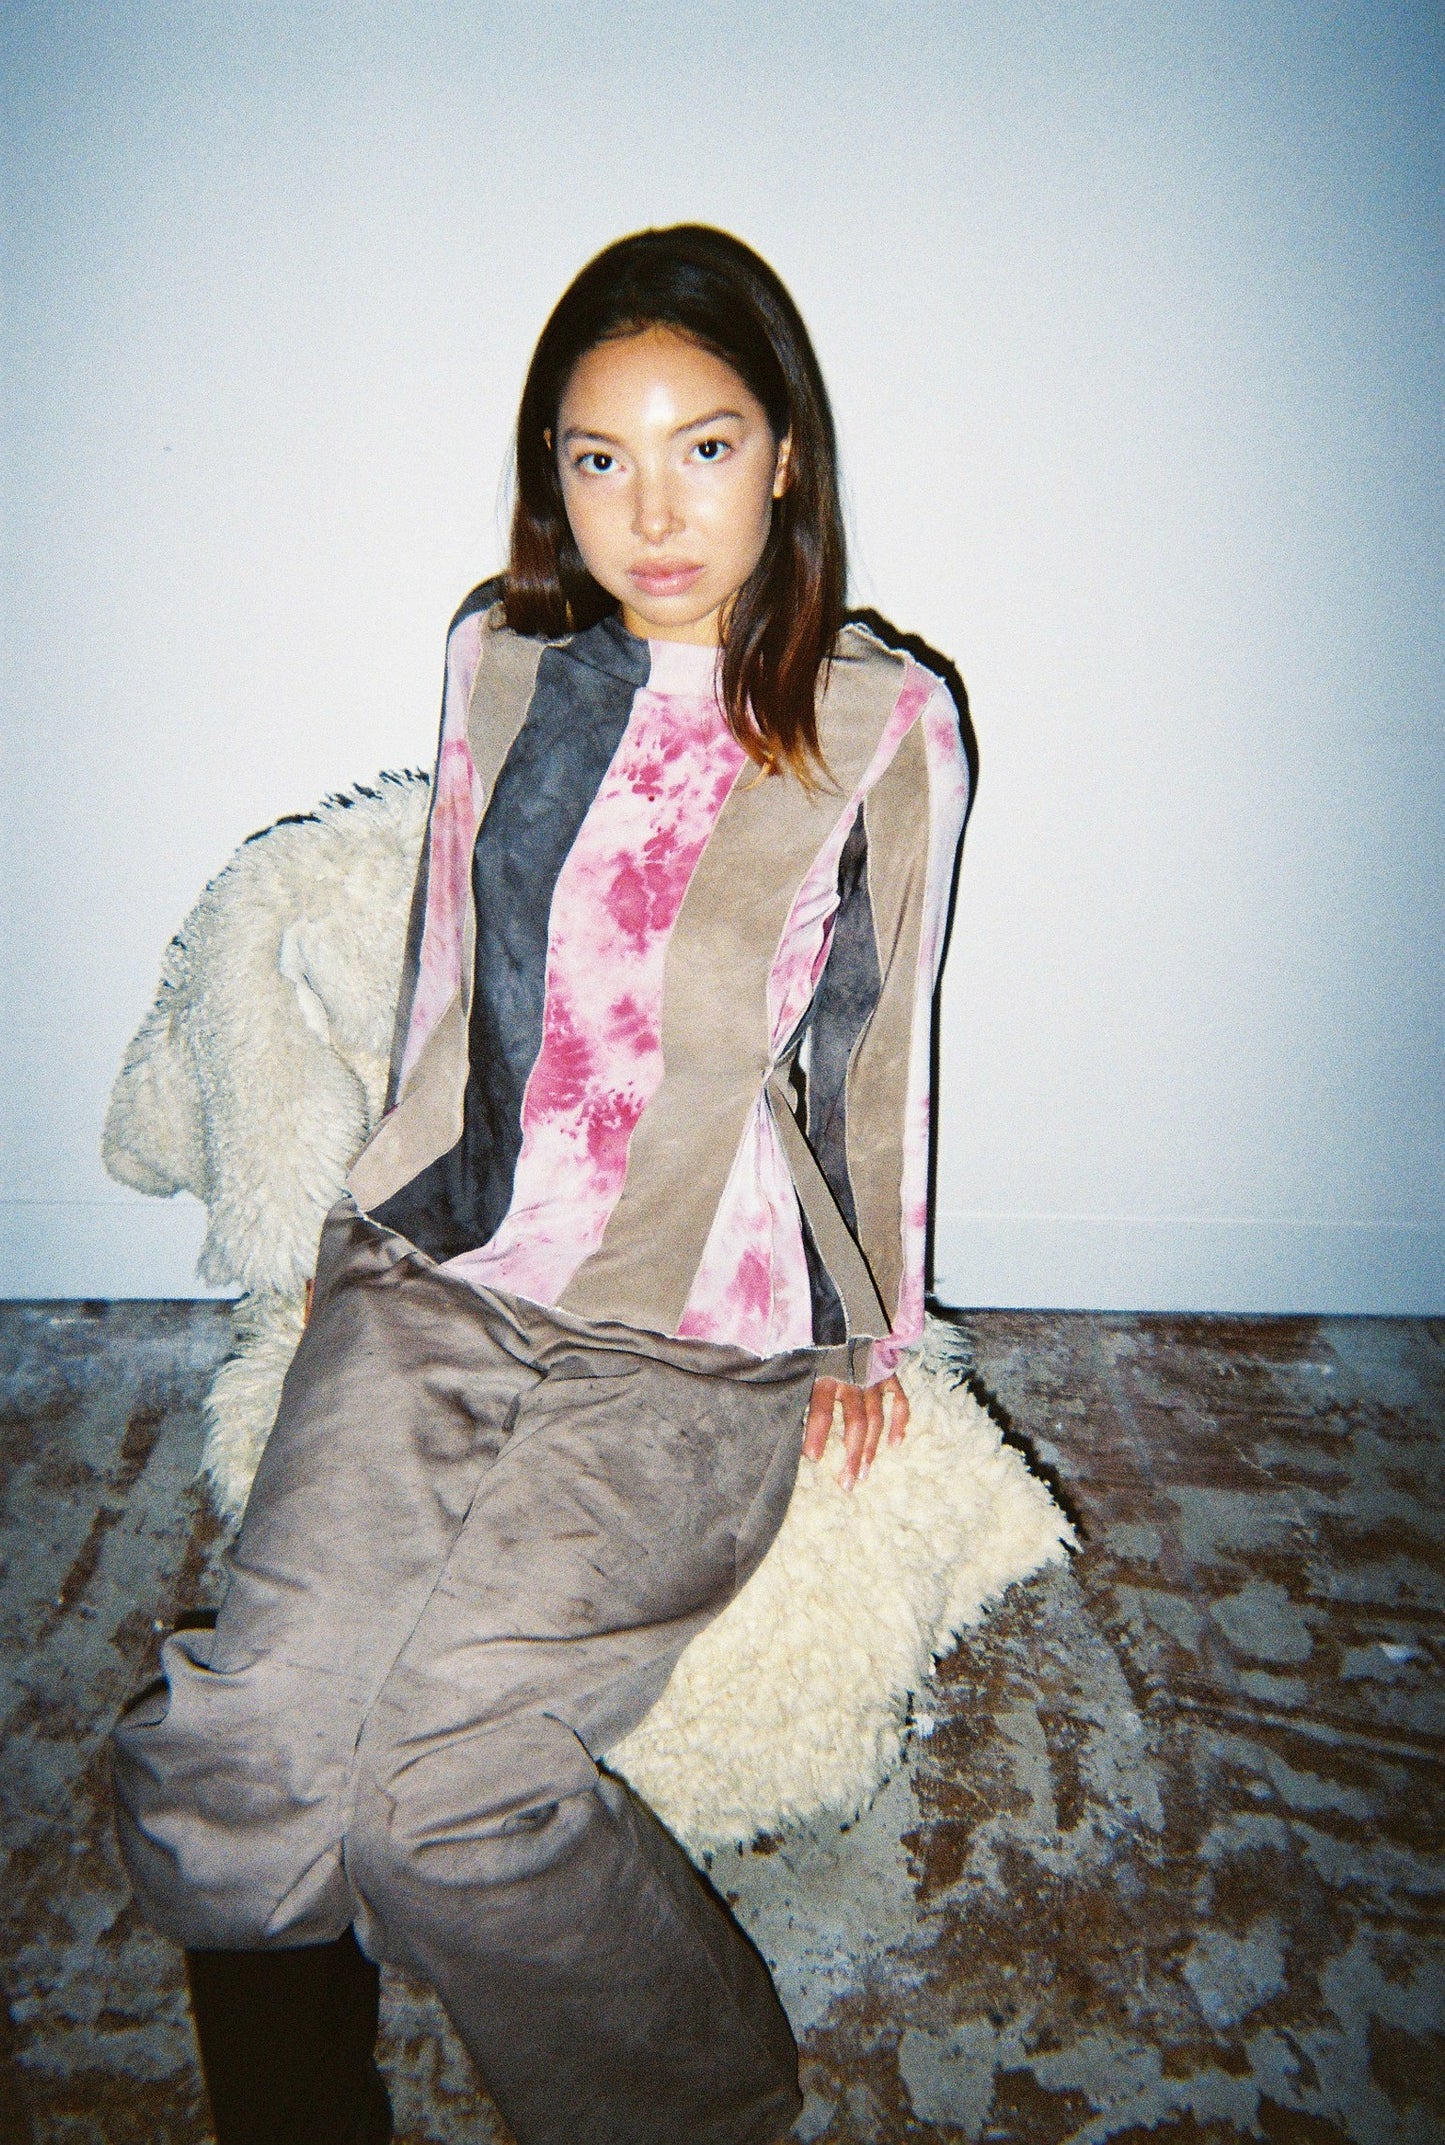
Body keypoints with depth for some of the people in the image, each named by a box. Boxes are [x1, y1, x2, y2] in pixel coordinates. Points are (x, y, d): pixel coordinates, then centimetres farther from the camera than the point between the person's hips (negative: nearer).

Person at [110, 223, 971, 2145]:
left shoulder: (888, 724, 1)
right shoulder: (496, 658, 10)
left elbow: (876, 1045, 8)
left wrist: (870, 1328, 13)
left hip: (700, 1337, -3)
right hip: (439, 1268, 3)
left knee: (442, 1772, -21)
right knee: (235, 1749, -18)